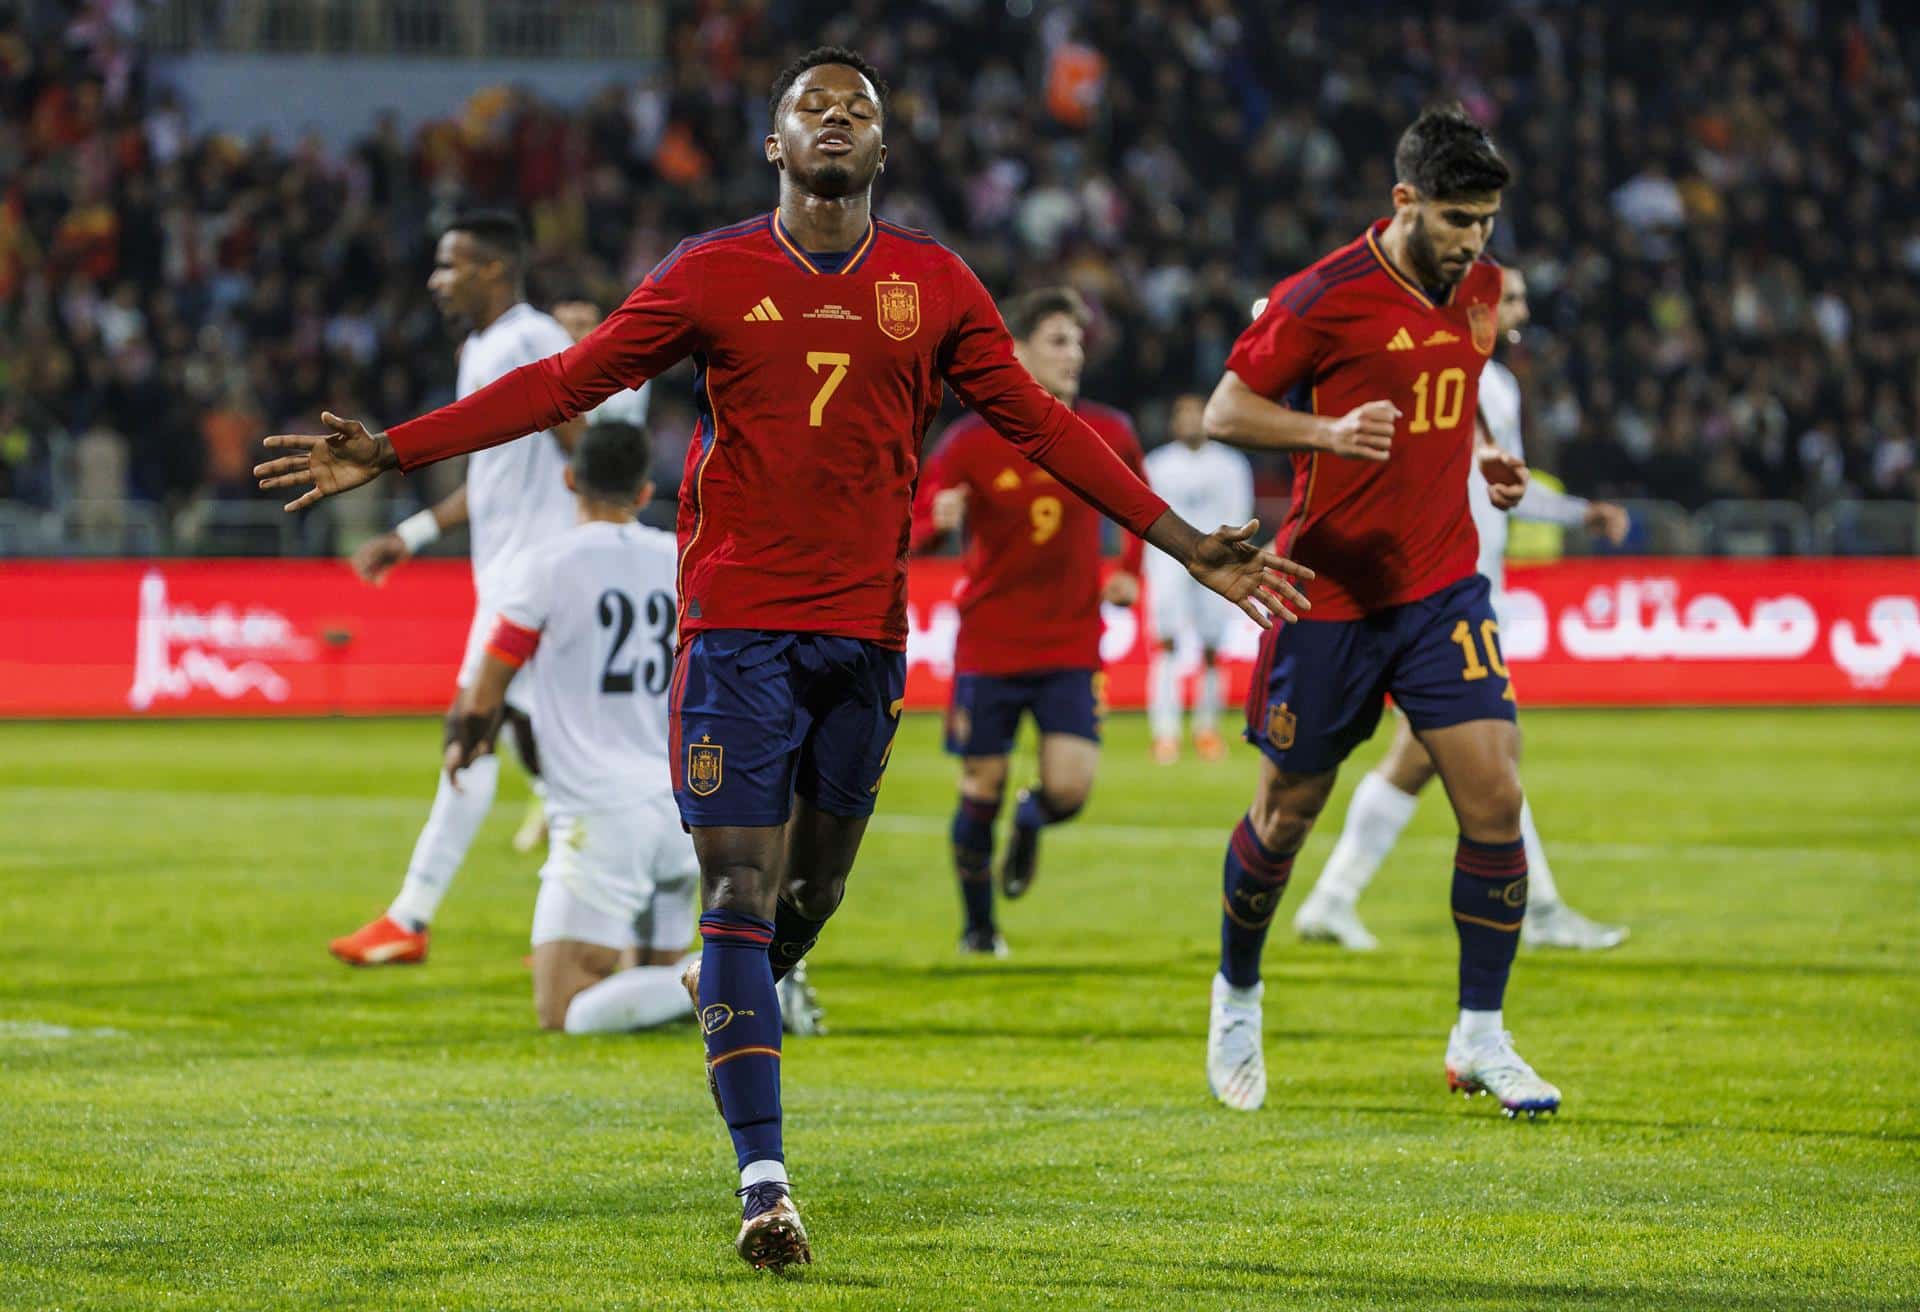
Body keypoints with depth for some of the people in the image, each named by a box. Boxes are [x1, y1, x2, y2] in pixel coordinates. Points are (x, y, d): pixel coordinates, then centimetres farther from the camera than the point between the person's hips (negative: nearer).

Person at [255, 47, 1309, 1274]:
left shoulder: (936, 286, 7)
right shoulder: (714, 275, 1)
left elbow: (1040, 423, 13)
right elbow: (565, 382, 3)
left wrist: (1183, 542, 10)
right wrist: (391, 452, -2)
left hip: (868, 629, 3)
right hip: (740, 624, -3)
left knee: (813, 887, 10)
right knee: (741, 890, -9)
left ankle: (740, 1001, 42)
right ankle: (764, 1182, -11)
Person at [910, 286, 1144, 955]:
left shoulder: (1109, 435, -1)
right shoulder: (973, 443, -8)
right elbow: (912, 532, -3)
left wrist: (1130, 571, 7)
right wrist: (936, 523, -26)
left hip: (1072, 644, 1)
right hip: (988, 643, -1)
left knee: (1070, 787, -13)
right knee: (981, 788, 4)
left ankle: (1029, 825, 25)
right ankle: (978, 925, 25)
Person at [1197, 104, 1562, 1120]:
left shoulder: (1479, 290, 6)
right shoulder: (1327, 297, -14)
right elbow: (1226, 409, -10)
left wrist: (1482, 460, 5)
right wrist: (1328, 430, -26)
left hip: (1443, 587, 4)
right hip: (1331, 591, -4)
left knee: (1494, 798, -9)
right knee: (1288, 813, 8)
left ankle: (1480, 1037, 1)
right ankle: (1236, 997, 34)